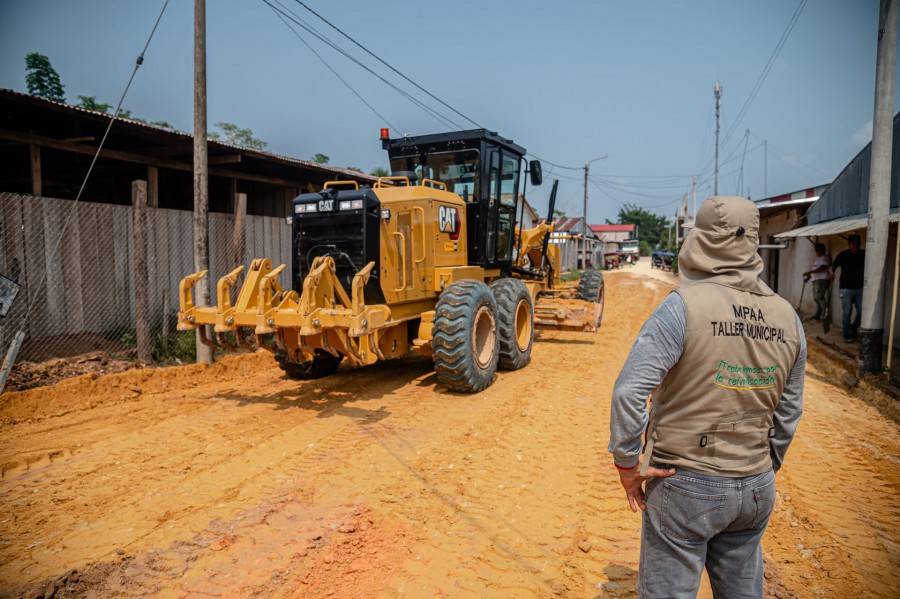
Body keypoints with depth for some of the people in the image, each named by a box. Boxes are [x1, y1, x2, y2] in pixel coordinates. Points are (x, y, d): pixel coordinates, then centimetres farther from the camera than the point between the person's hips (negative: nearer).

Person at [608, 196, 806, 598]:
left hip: (684, 486, -6)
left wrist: (627, 463, -11)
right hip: (755, 489, 6)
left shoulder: (684, 306, -18)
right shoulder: (787, 318, 1)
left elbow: (629, 391, -23)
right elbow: (788, 414, 9)